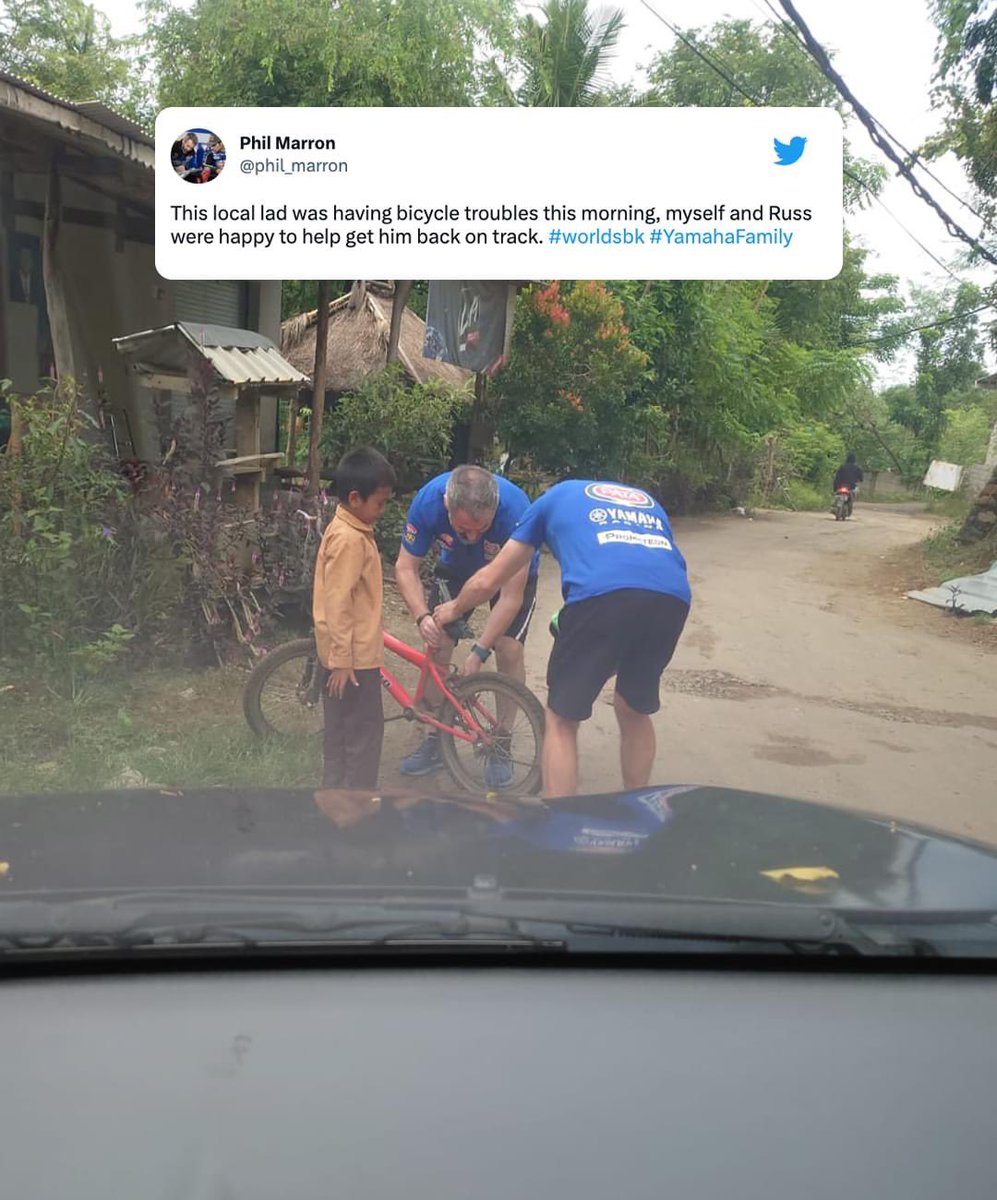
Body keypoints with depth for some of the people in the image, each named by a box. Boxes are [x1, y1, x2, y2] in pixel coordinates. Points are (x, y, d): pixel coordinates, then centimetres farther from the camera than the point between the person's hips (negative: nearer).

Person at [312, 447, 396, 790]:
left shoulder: (348, 530, 10)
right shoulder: (349, 539, -21)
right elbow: (336, 603, -24)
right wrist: (342, 659, -23)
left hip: (349, 651, 10)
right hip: (353, 655, -10)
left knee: (342, 730, 18)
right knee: (365, 731, 0)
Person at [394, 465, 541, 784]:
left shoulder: (516, 509, -41)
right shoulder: (428, 500, -34)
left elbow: (511, 596, -35)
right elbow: (406, 568, -23)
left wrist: (479, 652, -36)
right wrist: (422, 616, -40)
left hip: (512, 574, -2)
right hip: (456, 568, 2)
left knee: (508, 649, -17)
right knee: (438, 644, -10)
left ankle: (500, 746, 1)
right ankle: (435, 740, 8)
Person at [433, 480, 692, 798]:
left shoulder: (556, 496, 31)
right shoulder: (647, 502, 39)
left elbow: (488, 580, 33)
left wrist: (455, 608, 54)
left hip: (602, 595, -4)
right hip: (672, 598, 4)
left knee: (562, 721, 14)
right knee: (635, 712, 26)